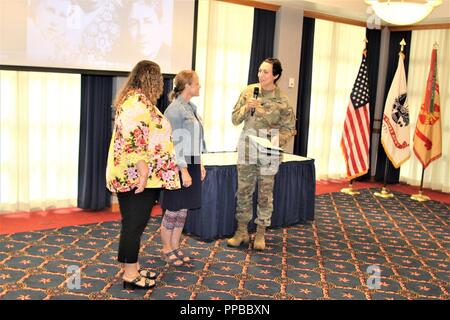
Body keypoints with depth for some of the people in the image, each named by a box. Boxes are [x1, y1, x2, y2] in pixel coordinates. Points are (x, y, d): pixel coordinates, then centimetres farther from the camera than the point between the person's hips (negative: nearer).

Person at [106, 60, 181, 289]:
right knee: (135, 224, -2)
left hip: (131, 176, 10)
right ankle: (130, 275, 6)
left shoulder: (136, 99, 18)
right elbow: (134, 141, -24)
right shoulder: (138, 101, -16)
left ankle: (133, 268, 25)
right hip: (137, 176, -10)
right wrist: (143, 174, -25)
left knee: (134, 224, 15)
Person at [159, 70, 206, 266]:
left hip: (192, 165, 8)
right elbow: (175, 142, -18)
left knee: (183, 209, 13)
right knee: (173, 210, 4)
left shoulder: (191, 107, 11)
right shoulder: (175, 109, -14)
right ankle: (166, 249, 18)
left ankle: (175, 247, 25)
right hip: (179, 166, -8)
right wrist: (184, 170, -19)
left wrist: (200, 164, 15)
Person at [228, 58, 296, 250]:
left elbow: (289, 128, -1)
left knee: (265, 193, 6)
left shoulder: (282, 100, -6)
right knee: (243, 191, 7)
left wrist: (277, 141, -19)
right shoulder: (248, 91, 1)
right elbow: (235, 119, 4)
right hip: (247, 147, 2)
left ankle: (261, 233, 20)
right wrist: (247, 107, -14)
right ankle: (242, 231, 21)